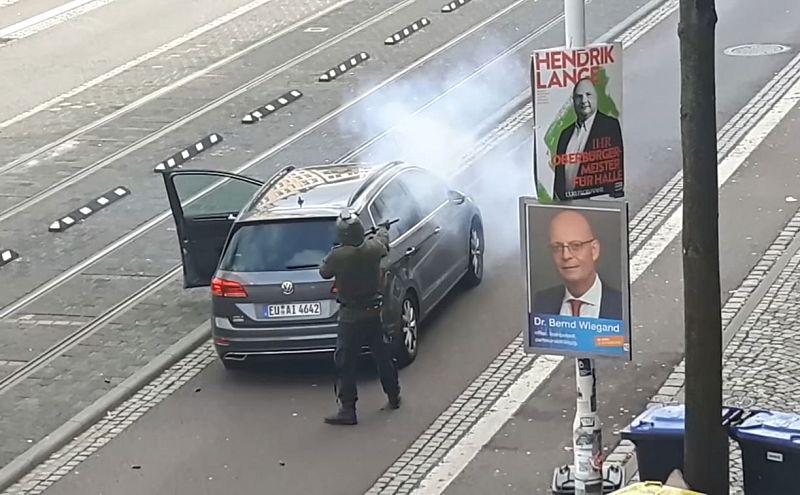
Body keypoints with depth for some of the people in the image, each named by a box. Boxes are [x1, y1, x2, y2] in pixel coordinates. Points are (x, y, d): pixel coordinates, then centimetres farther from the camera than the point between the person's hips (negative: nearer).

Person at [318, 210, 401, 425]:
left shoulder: (337, 256, -22)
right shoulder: (373, 248, -9)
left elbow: (324, 272, -3)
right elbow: (383, 242, 16)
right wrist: (382, 230, 38)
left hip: (350, 317, -5)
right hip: (374, 313, 5)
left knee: (345, 363, 2)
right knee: (383, 355, 21)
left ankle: (347, 409, 0)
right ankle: (394, 397, 35)